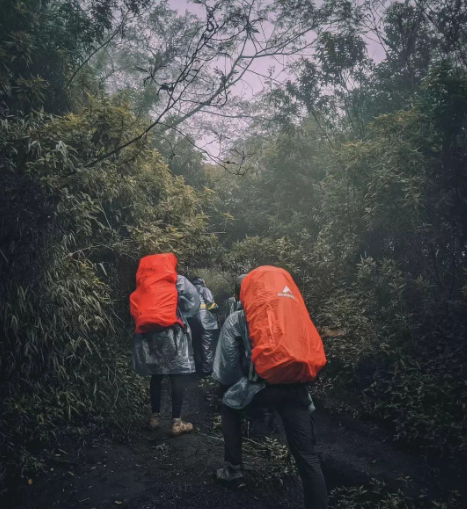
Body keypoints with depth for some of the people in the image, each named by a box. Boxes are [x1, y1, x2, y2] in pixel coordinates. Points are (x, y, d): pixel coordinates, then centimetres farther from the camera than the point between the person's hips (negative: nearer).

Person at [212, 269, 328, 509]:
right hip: (296, 386, 3)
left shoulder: (236, 320, 15)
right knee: (307, 455, 10)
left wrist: (227, 385, 35)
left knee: (229, 406, 30)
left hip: (262, 386, -3)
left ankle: (233, 468, 32)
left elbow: (226, 362, 15)